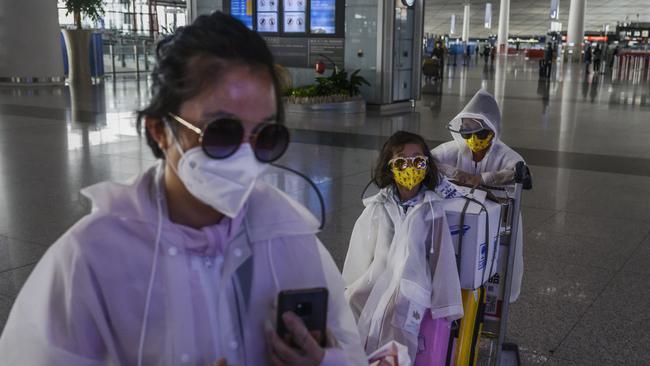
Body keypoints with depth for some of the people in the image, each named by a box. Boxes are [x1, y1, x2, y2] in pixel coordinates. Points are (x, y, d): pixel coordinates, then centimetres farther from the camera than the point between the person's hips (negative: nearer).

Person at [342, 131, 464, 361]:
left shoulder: (432, 210, 3)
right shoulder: (377, 207, 7)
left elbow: (441, 259, 5)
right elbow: (359, 257, 14)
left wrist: (442, 307, 5)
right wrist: (351, 292, 16)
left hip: (408, 291, -2)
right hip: (373, 285, 3)